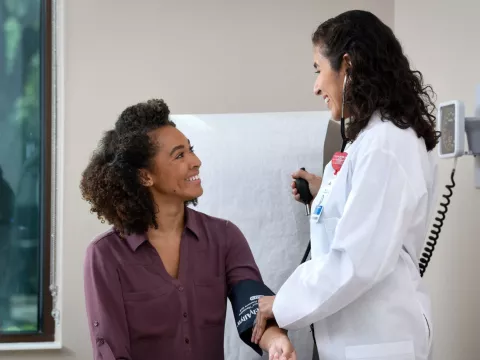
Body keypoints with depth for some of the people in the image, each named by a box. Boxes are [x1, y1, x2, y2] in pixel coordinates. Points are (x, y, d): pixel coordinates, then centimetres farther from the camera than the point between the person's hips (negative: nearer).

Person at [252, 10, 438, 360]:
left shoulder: (384, 145, -20)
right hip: (358, 330, 10)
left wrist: (282, 305, -15)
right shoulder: (377, 136, 12)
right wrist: (325, 192, 17)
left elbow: (358, 260, -25)